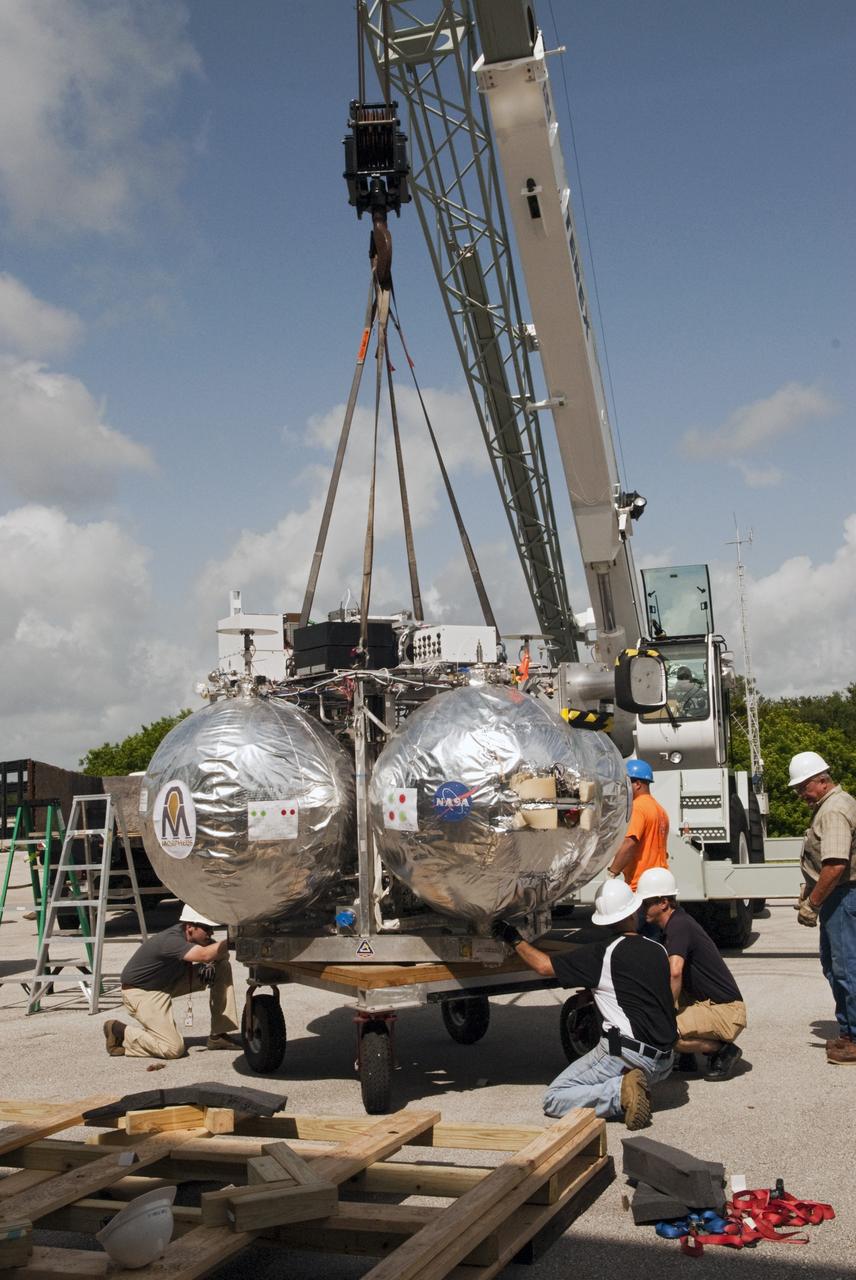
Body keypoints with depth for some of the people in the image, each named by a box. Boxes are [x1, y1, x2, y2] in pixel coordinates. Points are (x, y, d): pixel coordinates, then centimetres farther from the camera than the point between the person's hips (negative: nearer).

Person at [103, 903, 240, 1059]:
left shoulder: (196, 936, -7)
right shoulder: (171, 940, -33)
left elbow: (218, 953, 3)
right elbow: (205, 955, -48)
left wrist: (210, 964, -18)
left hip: (168, 982, 9)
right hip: (140, 992, -9)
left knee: (222, 966, -5)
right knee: (174, 1048, -21)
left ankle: (219, 1035, 1)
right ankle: (119, 1032, 0)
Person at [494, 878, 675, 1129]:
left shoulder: (603, 954, -8)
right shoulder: (658, 951, 9)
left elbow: (544, 966, -6)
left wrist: (514, 939, 11)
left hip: (627, 1053, -6)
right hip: (664, 1063, 6)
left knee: (554, 1098, 0)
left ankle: (620, 1091, -16)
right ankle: (633, 1085, 4)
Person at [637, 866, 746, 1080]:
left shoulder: (679, 926, -20)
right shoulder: (668, 926, 10)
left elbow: (675, 972, -35)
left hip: (726, 1011, -9)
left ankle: (724, 1051, -4)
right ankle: (687, 1057, 11)